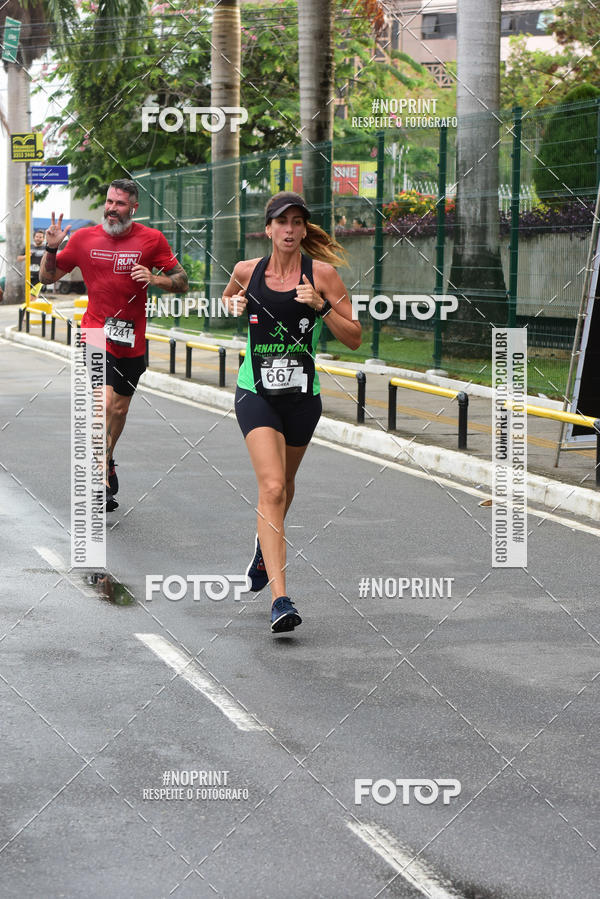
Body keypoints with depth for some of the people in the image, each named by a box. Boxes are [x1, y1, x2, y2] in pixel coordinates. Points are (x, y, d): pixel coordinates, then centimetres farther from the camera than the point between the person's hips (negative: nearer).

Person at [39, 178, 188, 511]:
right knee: (104, 402, -20)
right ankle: (102, 486, -20)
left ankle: (106, 459, 45)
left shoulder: (151, 240, -2)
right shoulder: (84, 238, 0)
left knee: (119, 408, 15)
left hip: (131, 339, 2)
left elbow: (181, 280, 2)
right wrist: (52, 248, -9)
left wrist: (154, 279, -17)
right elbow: (48, 276, 10)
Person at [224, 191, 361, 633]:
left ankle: (265, 540, 55)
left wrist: (321, 305, -20)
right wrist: (233, 305, 1)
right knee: (272, 487, -18)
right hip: (256, 393, -2)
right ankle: (280, 598, -24)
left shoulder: (322, 273, -6)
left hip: (302, 395, 2)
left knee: (284, 485, 20)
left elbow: (354, 338, -6)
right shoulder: (247, 271, -1)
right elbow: (228, 297, 24)